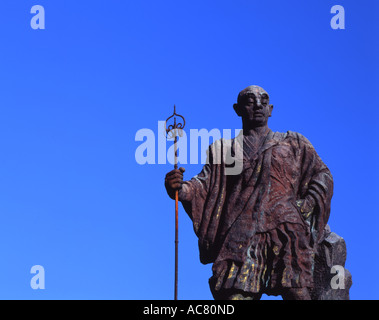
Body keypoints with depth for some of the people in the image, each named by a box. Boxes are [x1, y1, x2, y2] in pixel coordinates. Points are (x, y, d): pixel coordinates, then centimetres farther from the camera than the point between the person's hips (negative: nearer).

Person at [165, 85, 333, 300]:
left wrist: (307, 204, 1)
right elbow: (205, 184, 10)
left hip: (286, 230, 0)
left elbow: (323, 175, 20)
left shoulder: (293, 144, 24)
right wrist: (180, 188, -13)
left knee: (297, 292, -16)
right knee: (235, 292, -14)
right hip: (242, 234, 0)